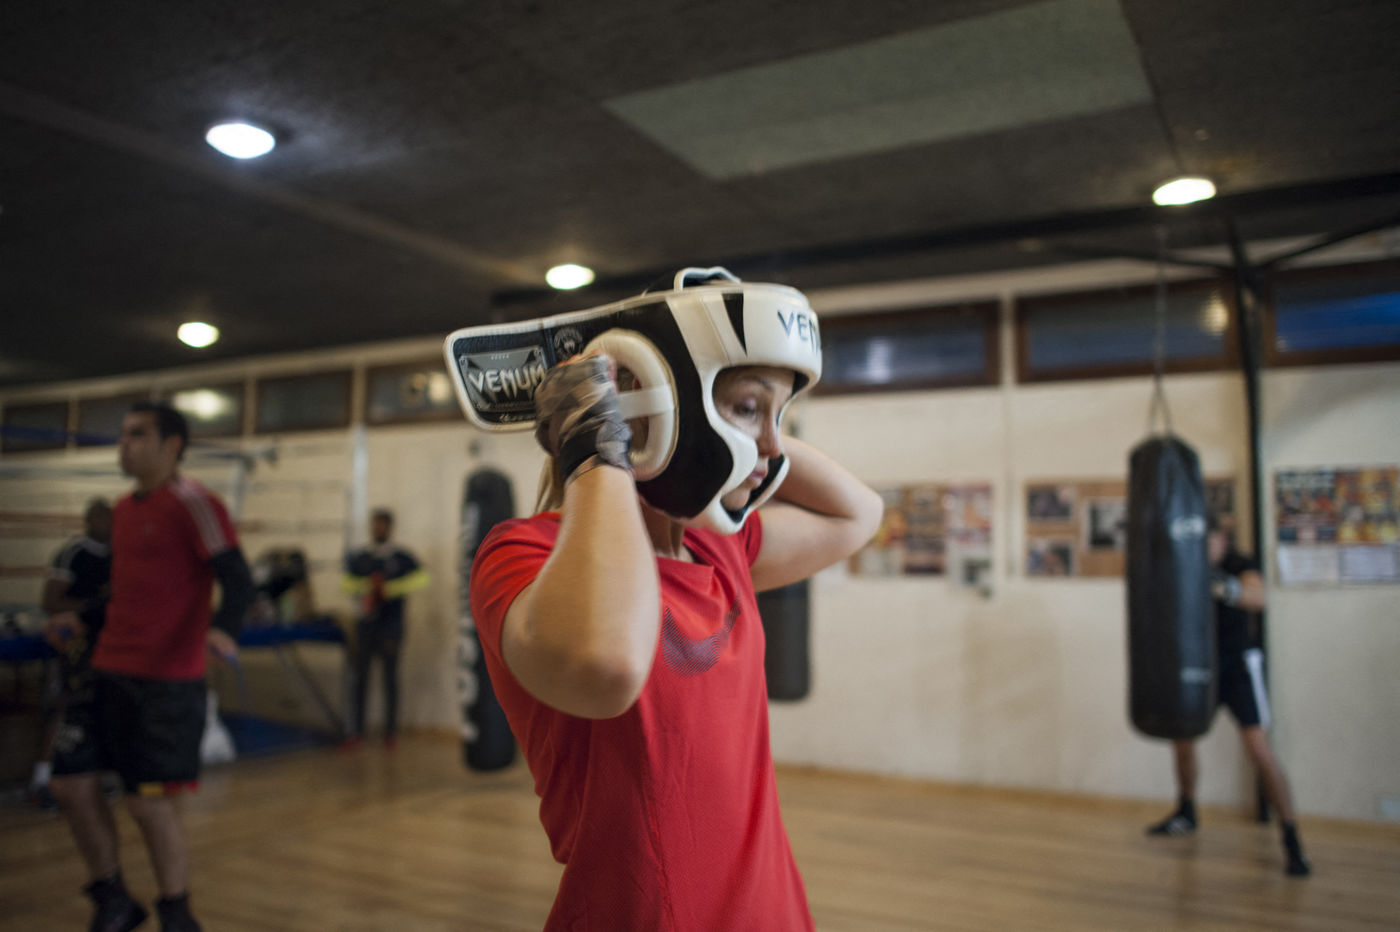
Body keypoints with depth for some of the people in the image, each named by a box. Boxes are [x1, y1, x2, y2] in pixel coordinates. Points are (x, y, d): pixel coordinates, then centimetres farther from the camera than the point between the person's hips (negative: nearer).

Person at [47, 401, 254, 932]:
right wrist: (82, 619, 28)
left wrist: (222, 629, -36)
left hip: (166, 680, -8)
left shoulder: (193, 505, -11)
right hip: (110, 670, 8)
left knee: (149, 801, -2)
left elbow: (238, 580, -19)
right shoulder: (123, 509, 13)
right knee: (70, 781, 10)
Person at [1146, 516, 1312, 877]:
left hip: (1239, 664, -5)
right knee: (1181, 736, 14)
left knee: (1259, 749, -16)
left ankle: (1292, 842, -7)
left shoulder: (1239, 566, -20)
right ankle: (1186, 813, 36)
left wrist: (1224, 588, -61)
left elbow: (1257, 597, -41)